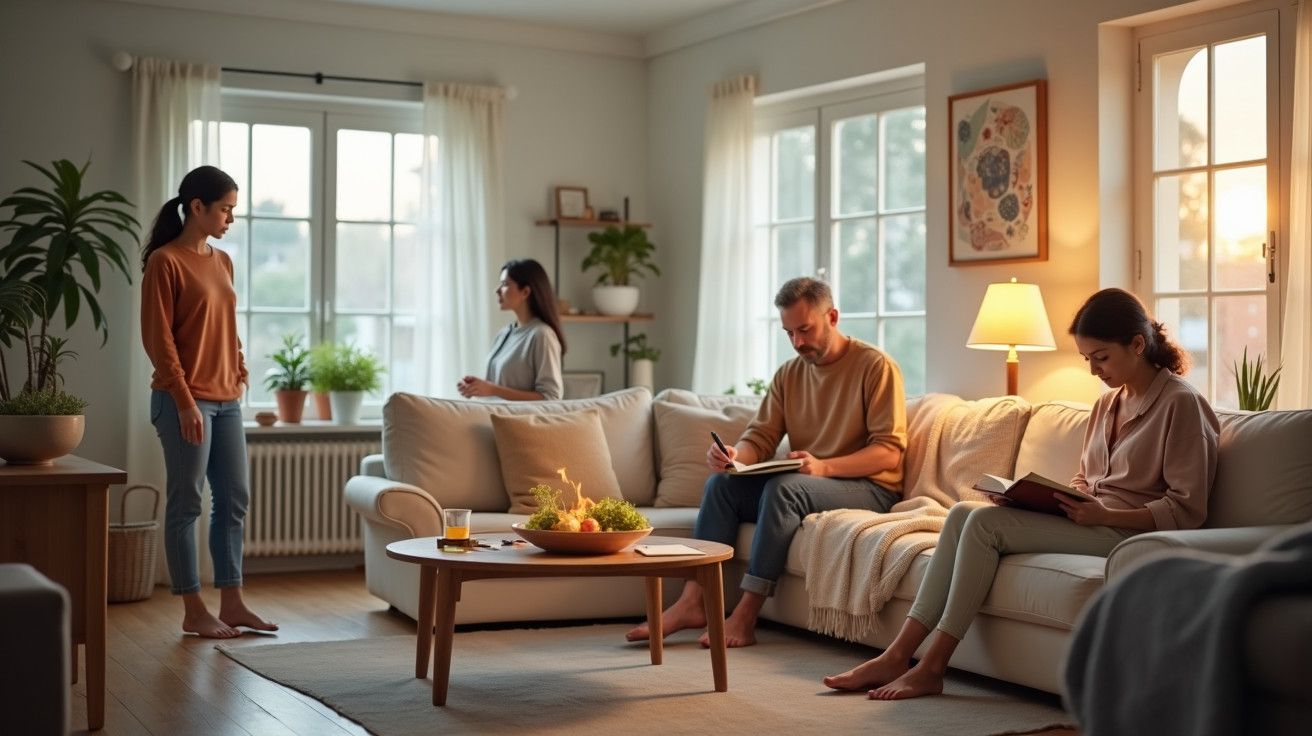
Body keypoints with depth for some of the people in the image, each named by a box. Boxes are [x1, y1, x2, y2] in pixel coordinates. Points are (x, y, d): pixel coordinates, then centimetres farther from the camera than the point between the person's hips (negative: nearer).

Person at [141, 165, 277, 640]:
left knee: (234, 499, 9)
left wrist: (239, 374, 10)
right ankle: (194, 611, 6)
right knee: (186, 503, -1)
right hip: (185, 400, -8)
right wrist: (185, 401, -17)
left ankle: (232, 604, 16)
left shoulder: (221, 262, 13)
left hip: (225, 400, 8)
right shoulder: (164, 262, -10)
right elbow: (157, 338, -14)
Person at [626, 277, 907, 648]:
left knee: (783, 487, -33)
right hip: (805, 484, 7)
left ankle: (745, 616, -32)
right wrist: (734, 455, -19)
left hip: (869, 488, -6)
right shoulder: (789, 374, 12)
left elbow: (889, 451, -14)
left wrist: (824, 467, -28)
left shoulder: (876, 366, -8)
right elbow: (759, 438, 6)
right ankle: (692, 602, -22)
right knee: (722, 483, -14)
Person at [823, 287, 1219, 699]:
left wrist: (1102, 514, -22)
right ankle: (897, 656, -21)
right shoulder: (1108, 404, 18)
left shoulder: (1180, 403, -8)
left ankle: (932, 667, -20)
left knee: (985, 522, -24)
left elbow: (1186, 510, -12)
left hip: (1126, 530, -8)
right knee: (963, 513, -15)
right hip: (1090, 519, 8)